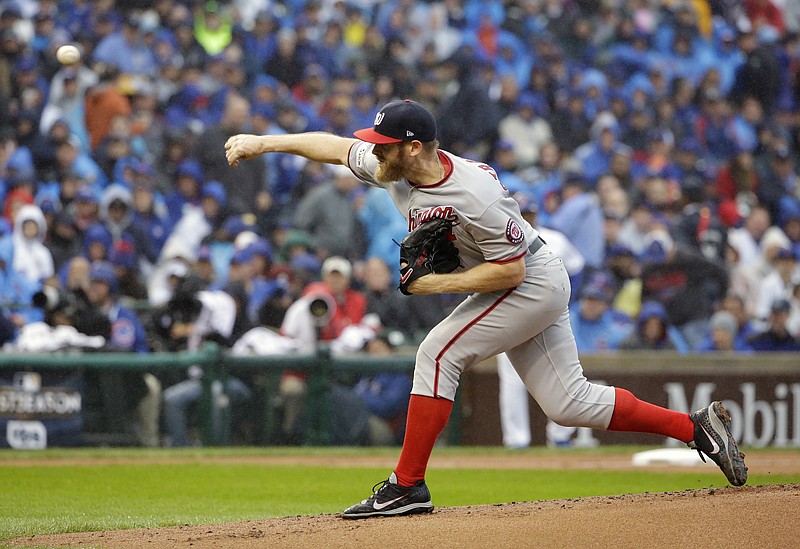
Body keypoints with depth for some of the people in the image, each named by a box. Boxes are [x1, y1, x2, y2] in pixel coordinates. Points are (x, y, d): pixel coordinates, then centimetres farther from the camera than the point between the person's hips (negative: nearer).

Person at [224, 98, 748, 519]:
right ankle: (696, 426, 14)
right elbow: (337, 146, 7)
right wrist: (263, 142, 3)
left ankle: (408, 485, -13)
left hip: (533, 284, -9)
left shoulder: (472, 194, -31)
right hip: (526, 291, 9)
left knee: (439, 352, -17)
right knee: (568, 402, 8)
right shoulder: (393, 169, -8)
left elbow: (510, 270, -27)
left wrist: (438, 283, -25)